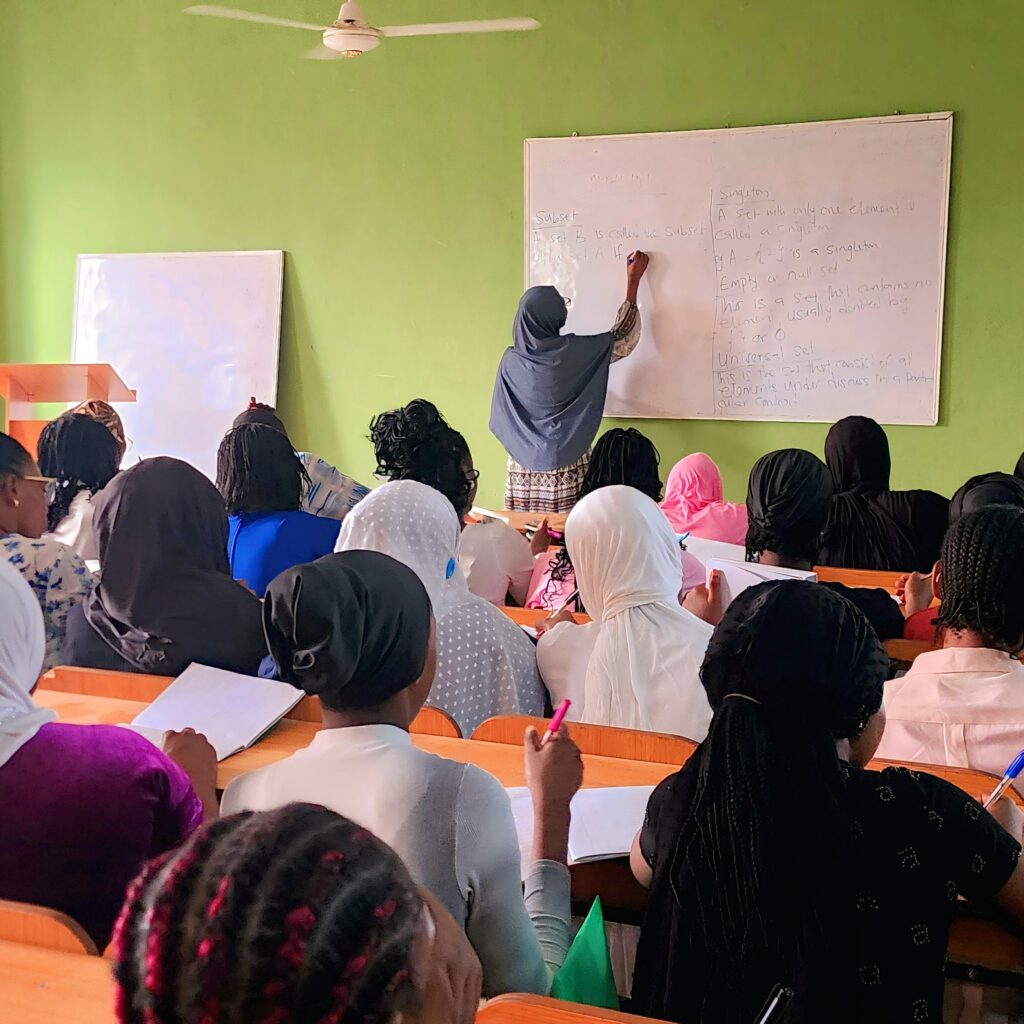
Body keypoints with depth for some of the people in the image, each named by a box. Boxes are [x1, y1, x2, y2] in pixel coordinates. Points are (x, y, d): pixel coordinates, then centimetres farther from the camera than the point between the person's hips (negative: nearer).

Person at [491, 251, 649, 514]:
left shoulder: (511, 360, -1)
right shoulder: (573, 352, -10)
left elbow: (501, 423, 8)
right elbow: (623, 338, 4)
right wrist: (633, 282, 13)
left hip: (524, 469, 4)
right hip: (566, 468, -3)